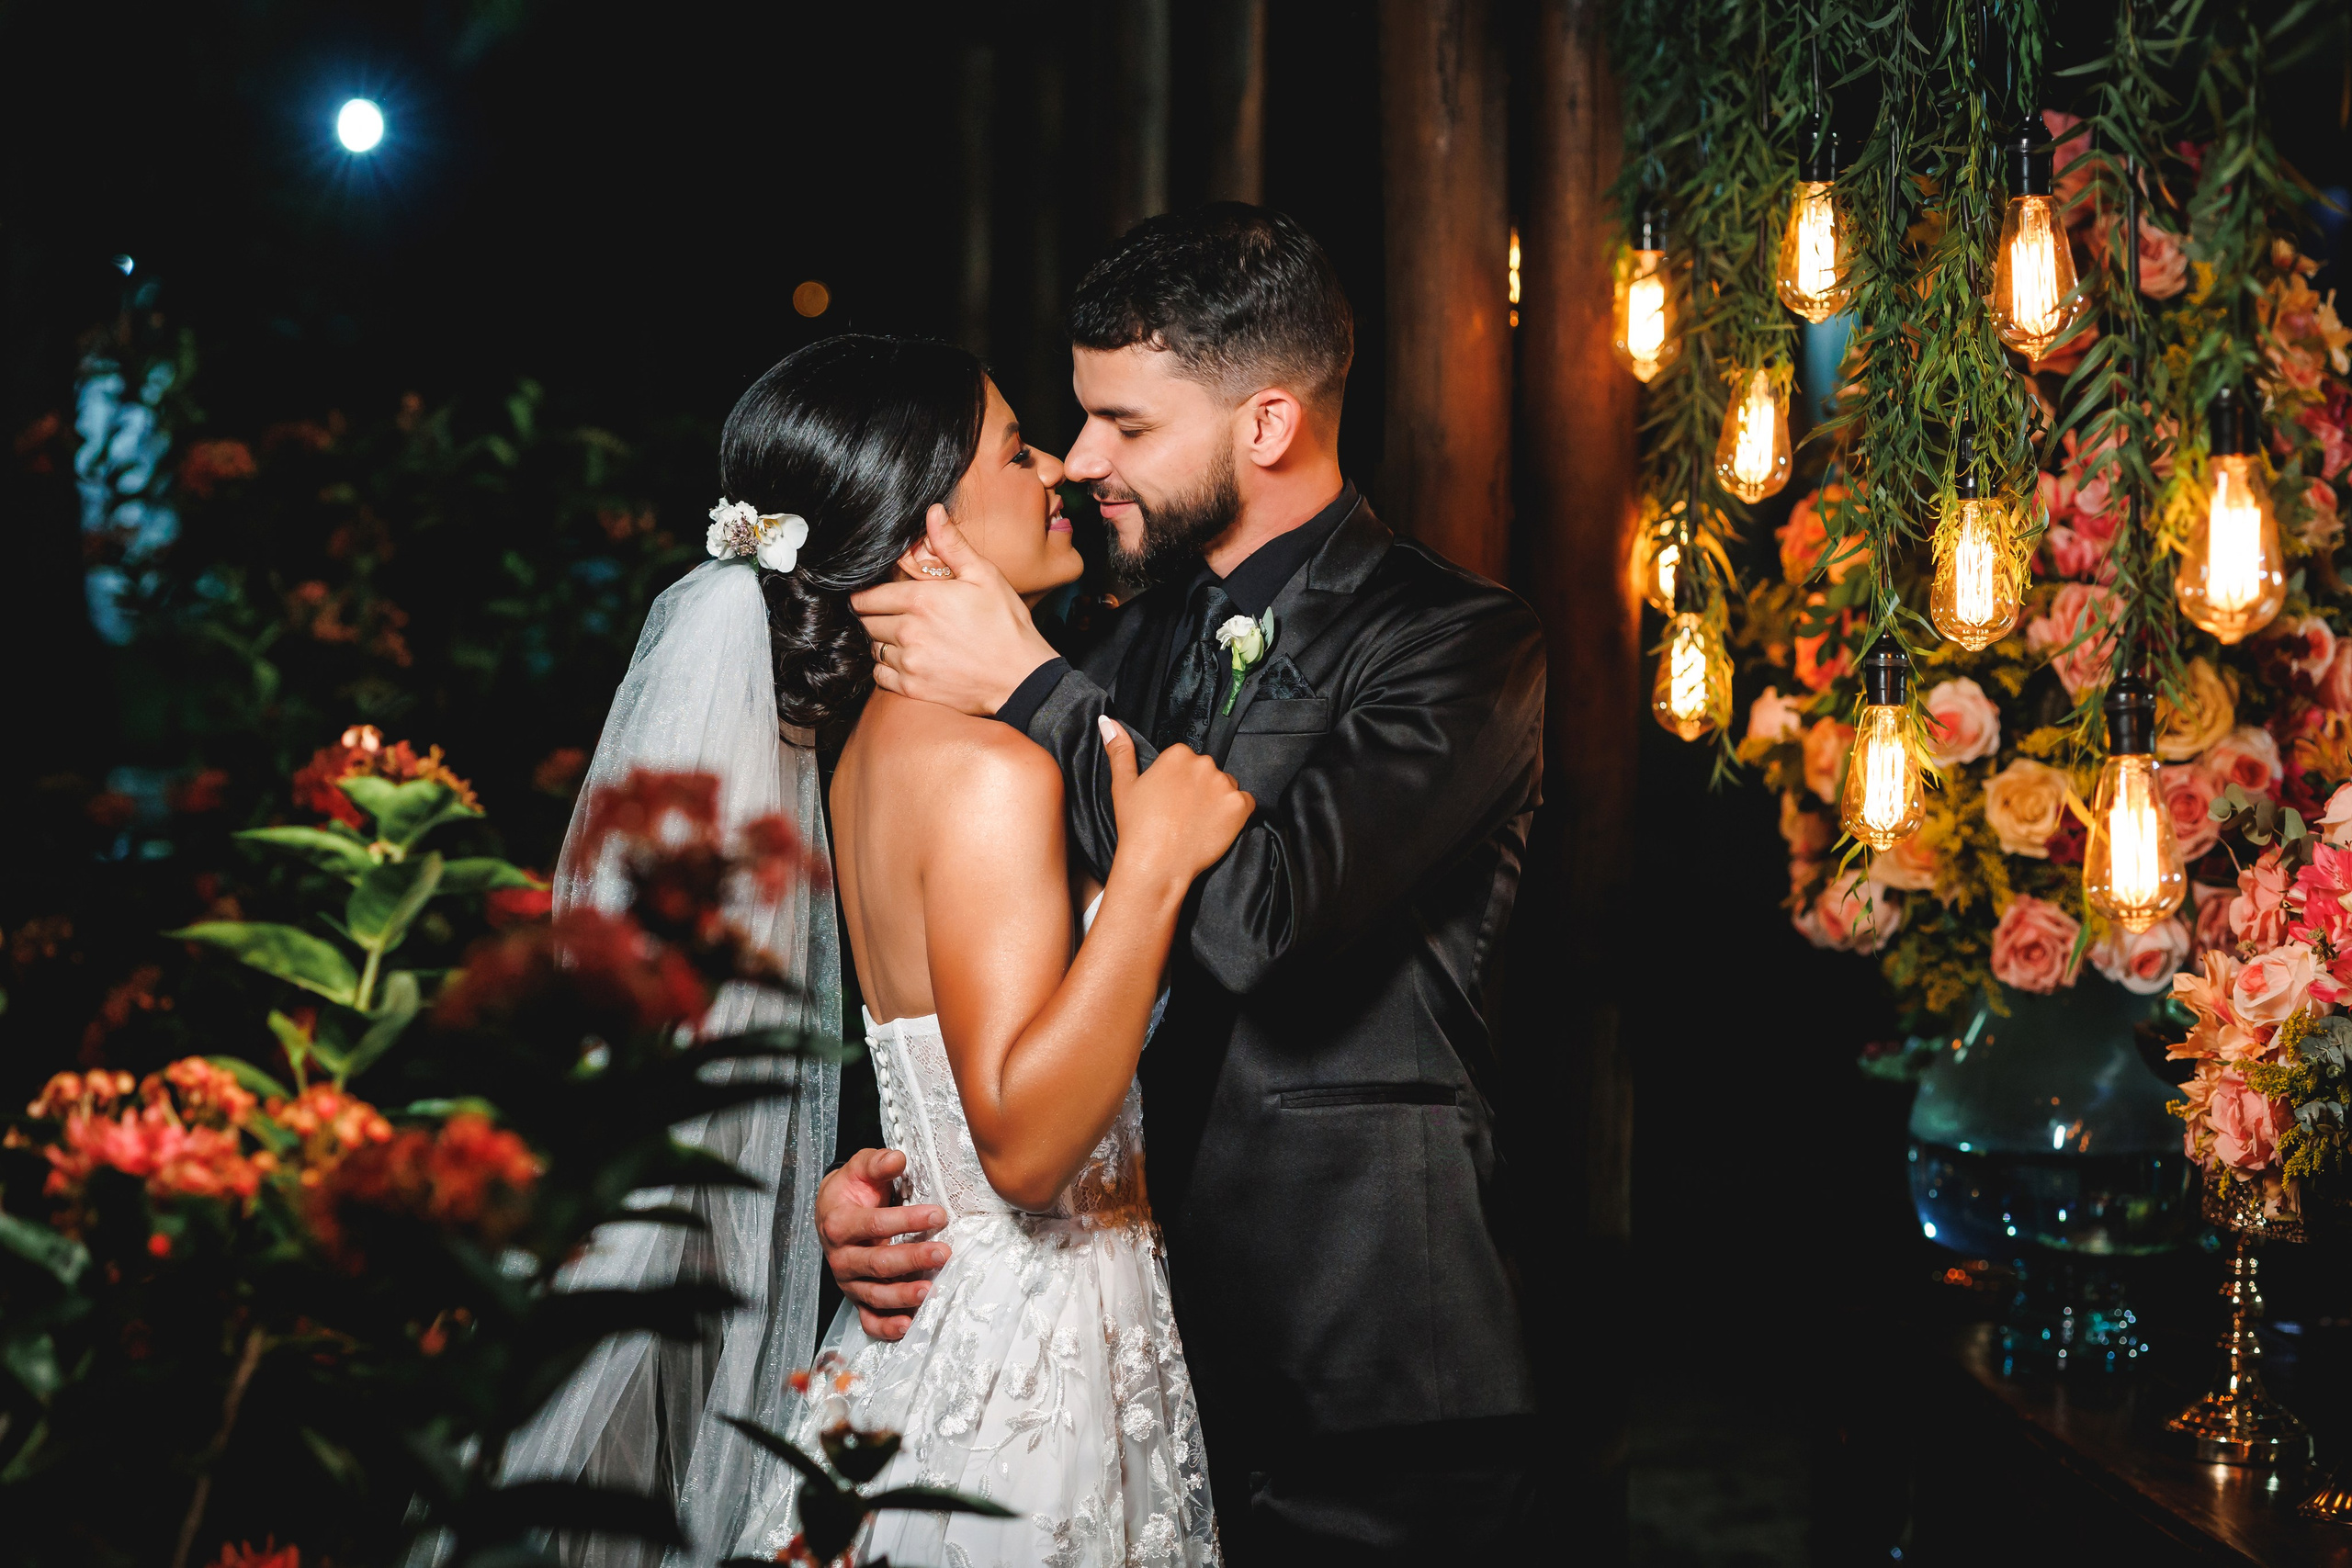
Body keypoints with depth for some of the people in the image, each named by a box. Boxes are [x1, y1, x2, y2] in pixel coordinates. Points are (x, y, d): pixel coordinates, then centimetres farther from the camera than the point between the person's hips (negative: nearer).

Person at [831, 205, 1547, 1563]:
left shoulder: (1460, 645, -12)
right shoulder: (1144, 637, 10)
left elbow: (1262, 910, -28)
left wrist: (1027, 685, -20)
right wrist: (868, 1165, -8)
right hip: (1165, 1340, 6)